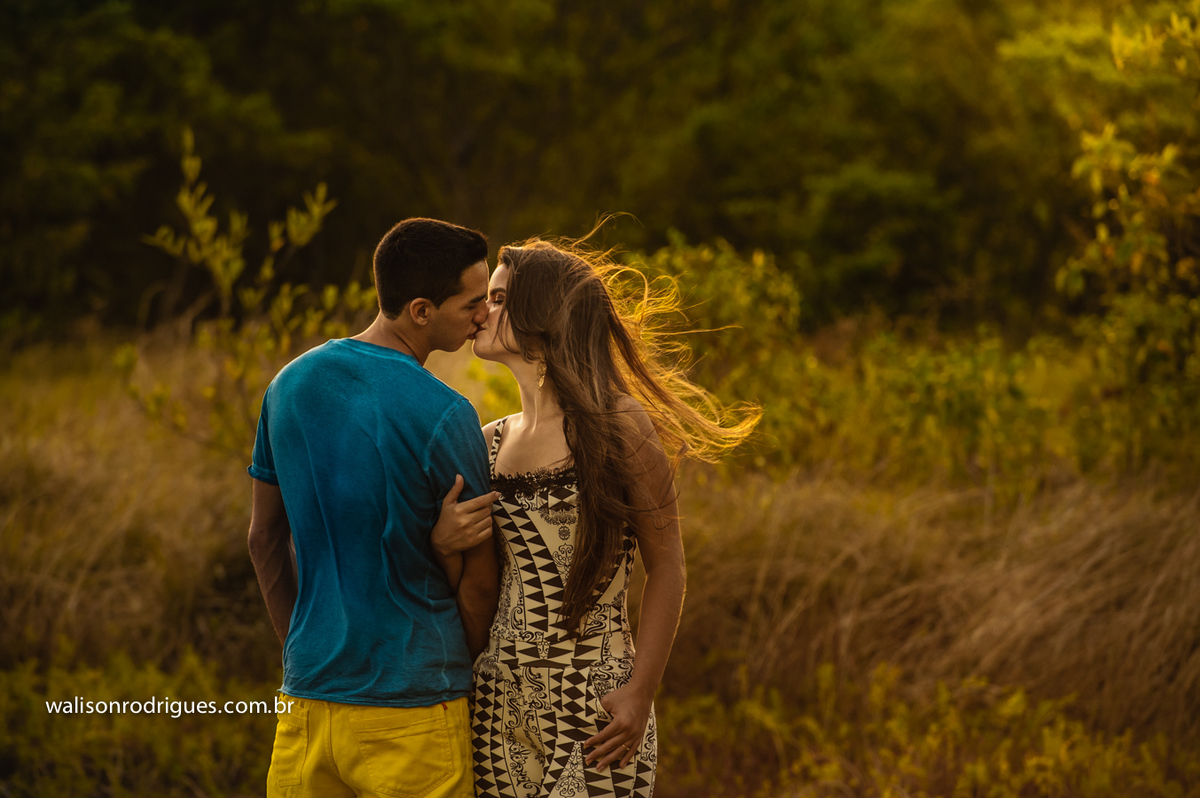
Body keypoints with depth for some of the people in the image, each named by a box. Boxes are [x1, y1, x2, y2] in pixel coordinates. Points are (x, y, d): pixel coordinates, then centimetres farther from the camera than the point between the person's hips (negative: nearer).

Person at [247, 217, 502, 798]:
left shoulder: (290, 385, 3)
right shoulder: (443, 417, -15)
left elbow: (264, 539, 11)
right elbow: (479, 581, -7)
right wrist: (465, 664, 11)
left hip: (308, 691, 6)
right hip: (412, 708, -6)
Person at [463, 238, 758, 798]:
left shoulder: (618, 428, -6)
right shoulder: (488, 445, 10)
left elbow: (666, 567, -6)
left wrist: (641, 692, -13)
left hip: (593, 703, -5)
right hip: (500, 699, 5)